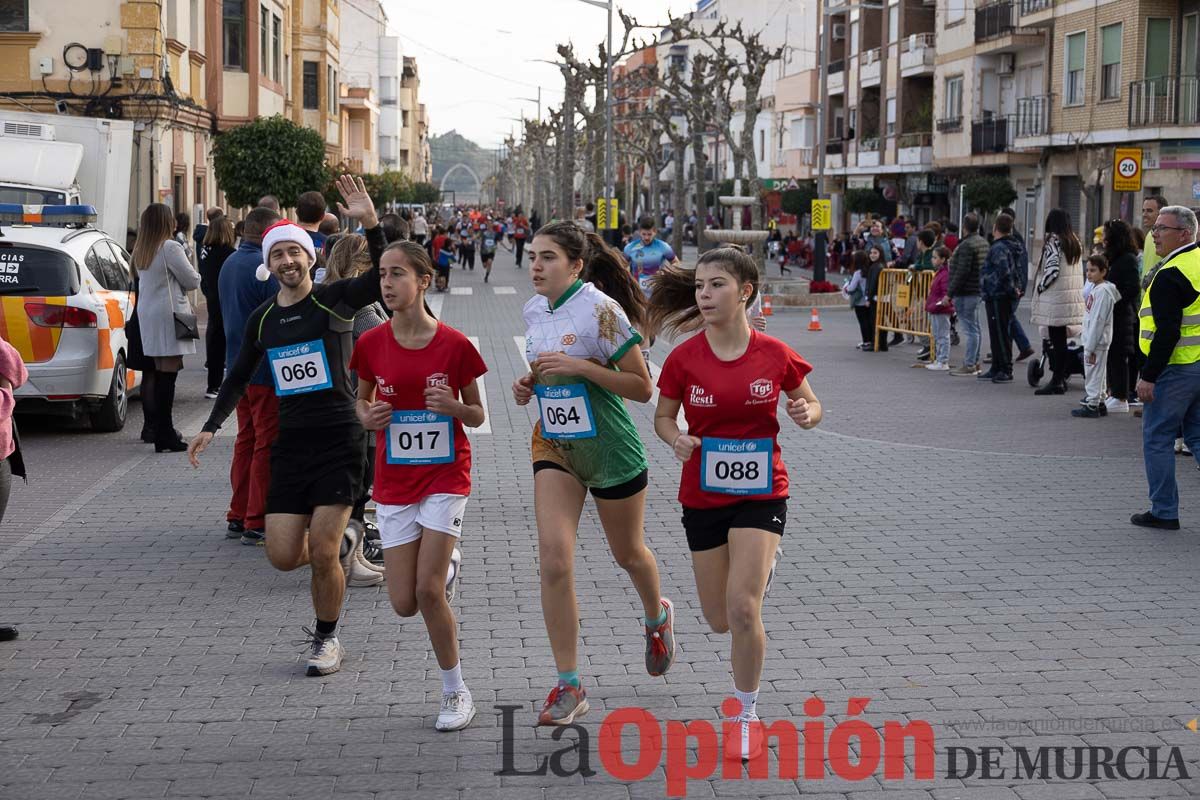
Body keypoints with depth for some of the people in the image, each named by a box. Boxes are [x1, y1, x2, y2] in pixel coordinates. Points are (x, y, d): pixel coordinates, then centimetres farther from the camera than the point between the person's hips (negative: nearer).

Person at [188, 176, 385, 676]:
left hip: (338, 441, -5)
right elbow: (239, 376, 22)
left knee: (321, 553, -9)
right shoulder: (262, 319, 10)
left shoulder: (334, 301, -4)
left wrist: (371, 225, -35)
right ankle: (344, 541, 33)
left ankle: (327, 638, 15)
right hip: (290, 443, 5)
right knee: (283, 556, 1)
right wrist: (211, 426, 14)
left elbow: (383, 279, -22)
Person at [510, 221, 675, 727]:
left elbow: (642, 386, -16)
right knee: (554, 561, -11)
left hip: (610, 451, -4)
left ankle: (658, 618, 51)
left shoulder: (602, 311, -17)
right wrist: (529, 384, -1)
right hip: (554, 447, 4)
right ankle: (568, 686, -4)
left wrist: (579, 367, -26)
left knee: (628, 554, 15)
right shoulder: (534, 310, 3)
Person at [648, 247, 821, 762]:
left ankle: (747, 715, 4)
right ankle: (761, 566, 50)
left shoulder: (775, 355, -9)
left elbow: (810, 404, 7)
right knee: (720, 620, 11)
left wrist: (807, 414, -17)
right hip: (703, 497, 2)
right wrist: (676, 439, -15)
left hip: (761, 494, -2)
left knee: (742, 609, -18)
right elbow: (663, 415, 6)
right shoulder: (684, 359, -7)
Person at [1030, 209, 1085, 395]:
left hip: (1056, 296, -8)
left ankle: (1056, 381, -5)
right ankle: (1061, 378, 16)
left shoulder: (1053, 240, -11)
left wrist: (1039, 287, -7)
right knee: (1061, 339, 13)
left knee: (1056, 340, -6)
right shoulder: (1075, 242, 13)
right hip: (1073, 294, 8)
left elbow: (1052, 270, -19)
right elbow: (1079, 272, 13)